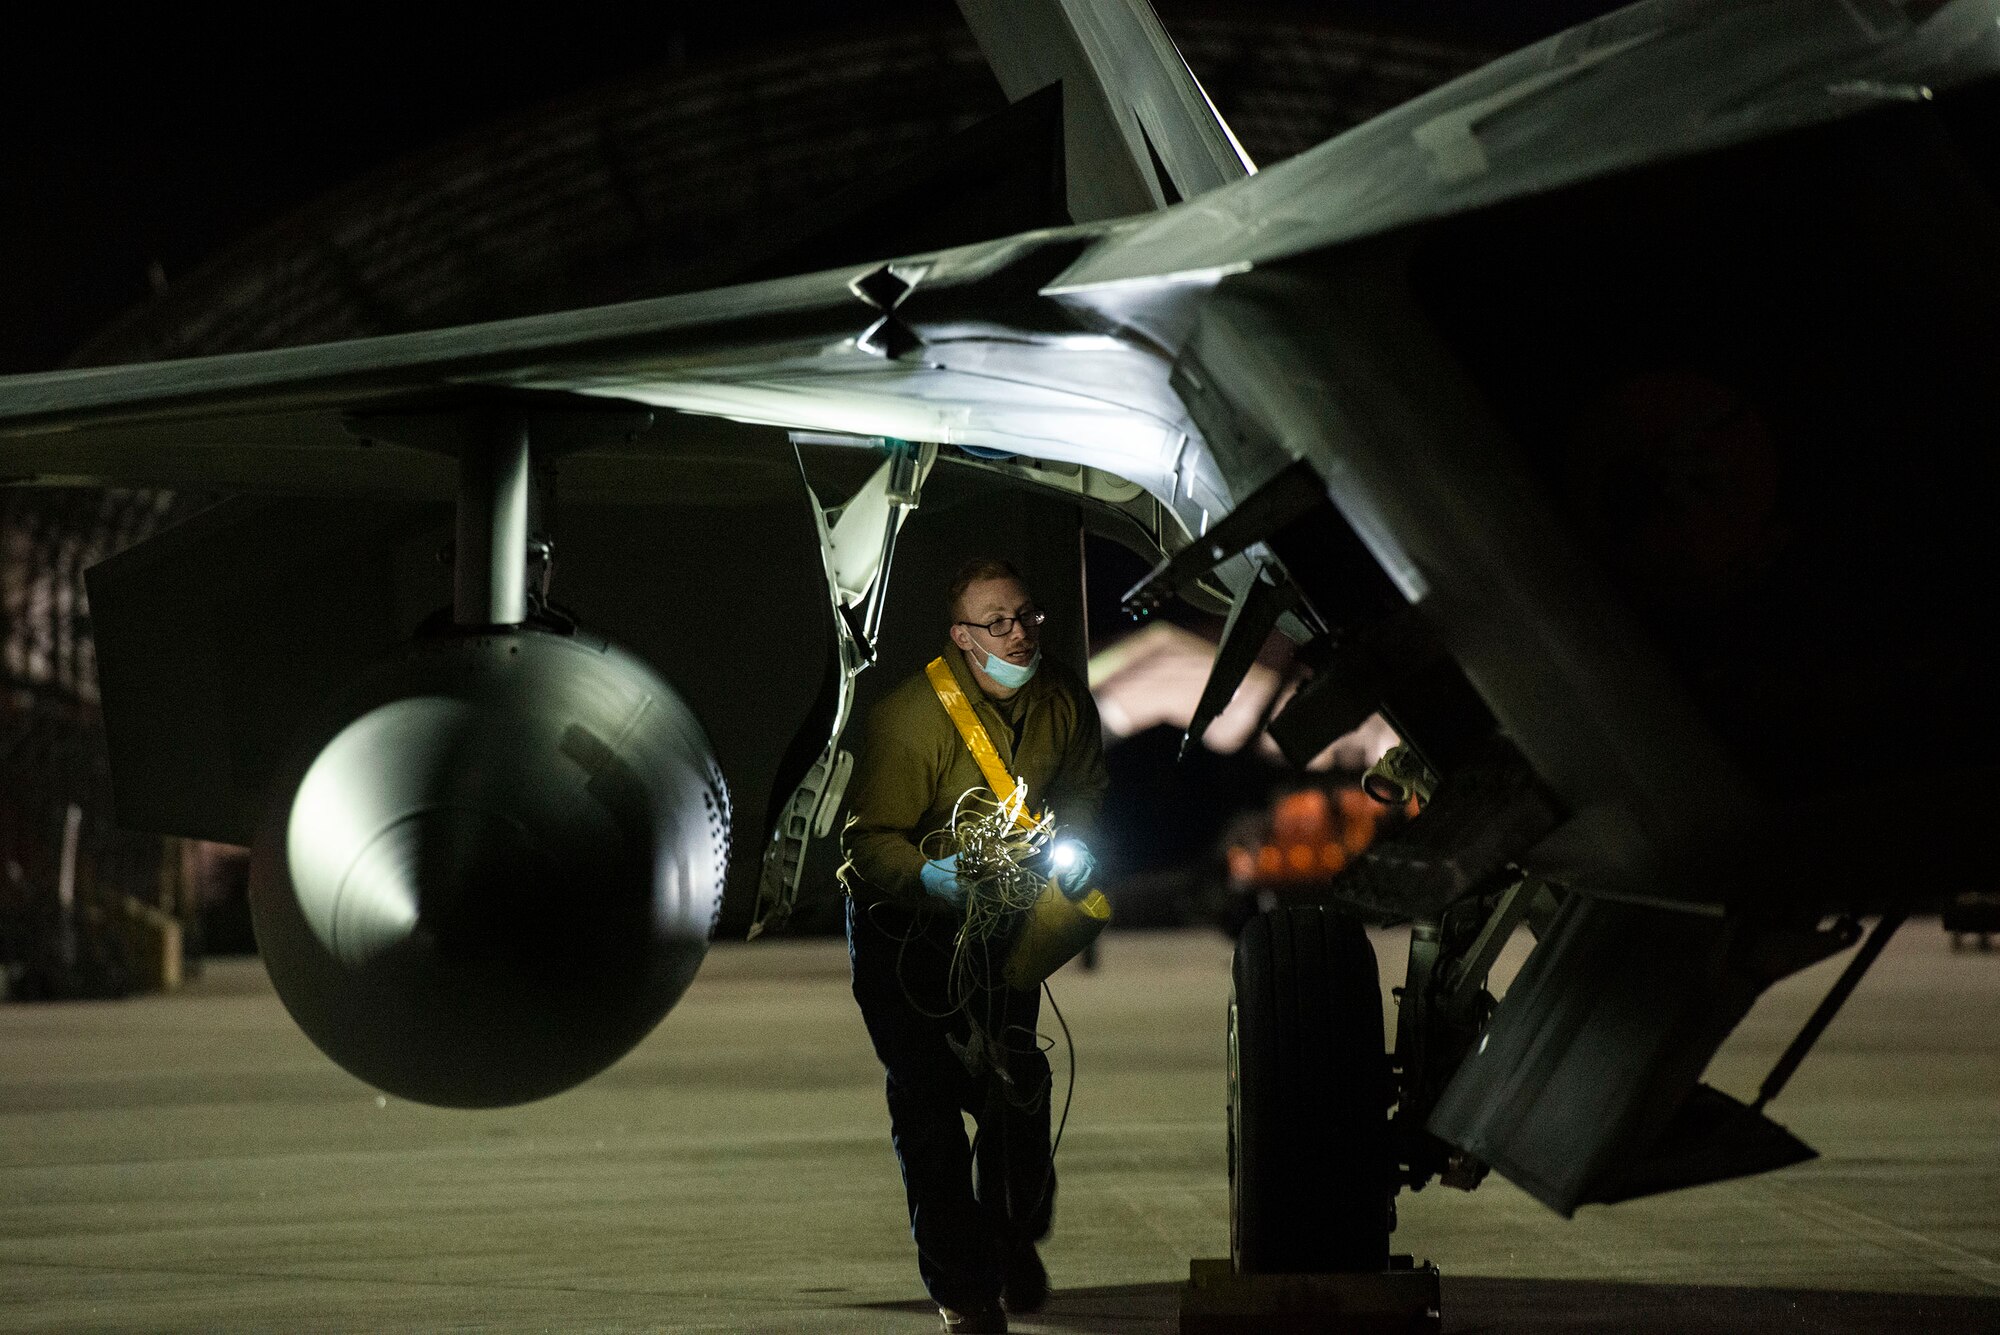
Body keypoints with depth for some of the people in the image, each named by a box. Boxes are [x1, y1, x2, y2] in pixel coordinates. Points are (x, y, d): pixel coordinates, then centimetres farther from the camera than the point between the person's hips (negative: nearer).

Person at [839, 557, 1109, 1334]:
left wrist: (1064, 850, -5)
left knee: (1016, 1085, 0)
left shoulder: (1063, 702, -8)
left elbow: (1082, 790, 13)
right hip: (901, 921, -4)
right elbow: (868, 840, -25)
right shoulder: (911, 717, -26)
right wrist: (936, 879, -41)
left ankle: (1014, 1240, 27)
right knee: (926, 1097, -7)